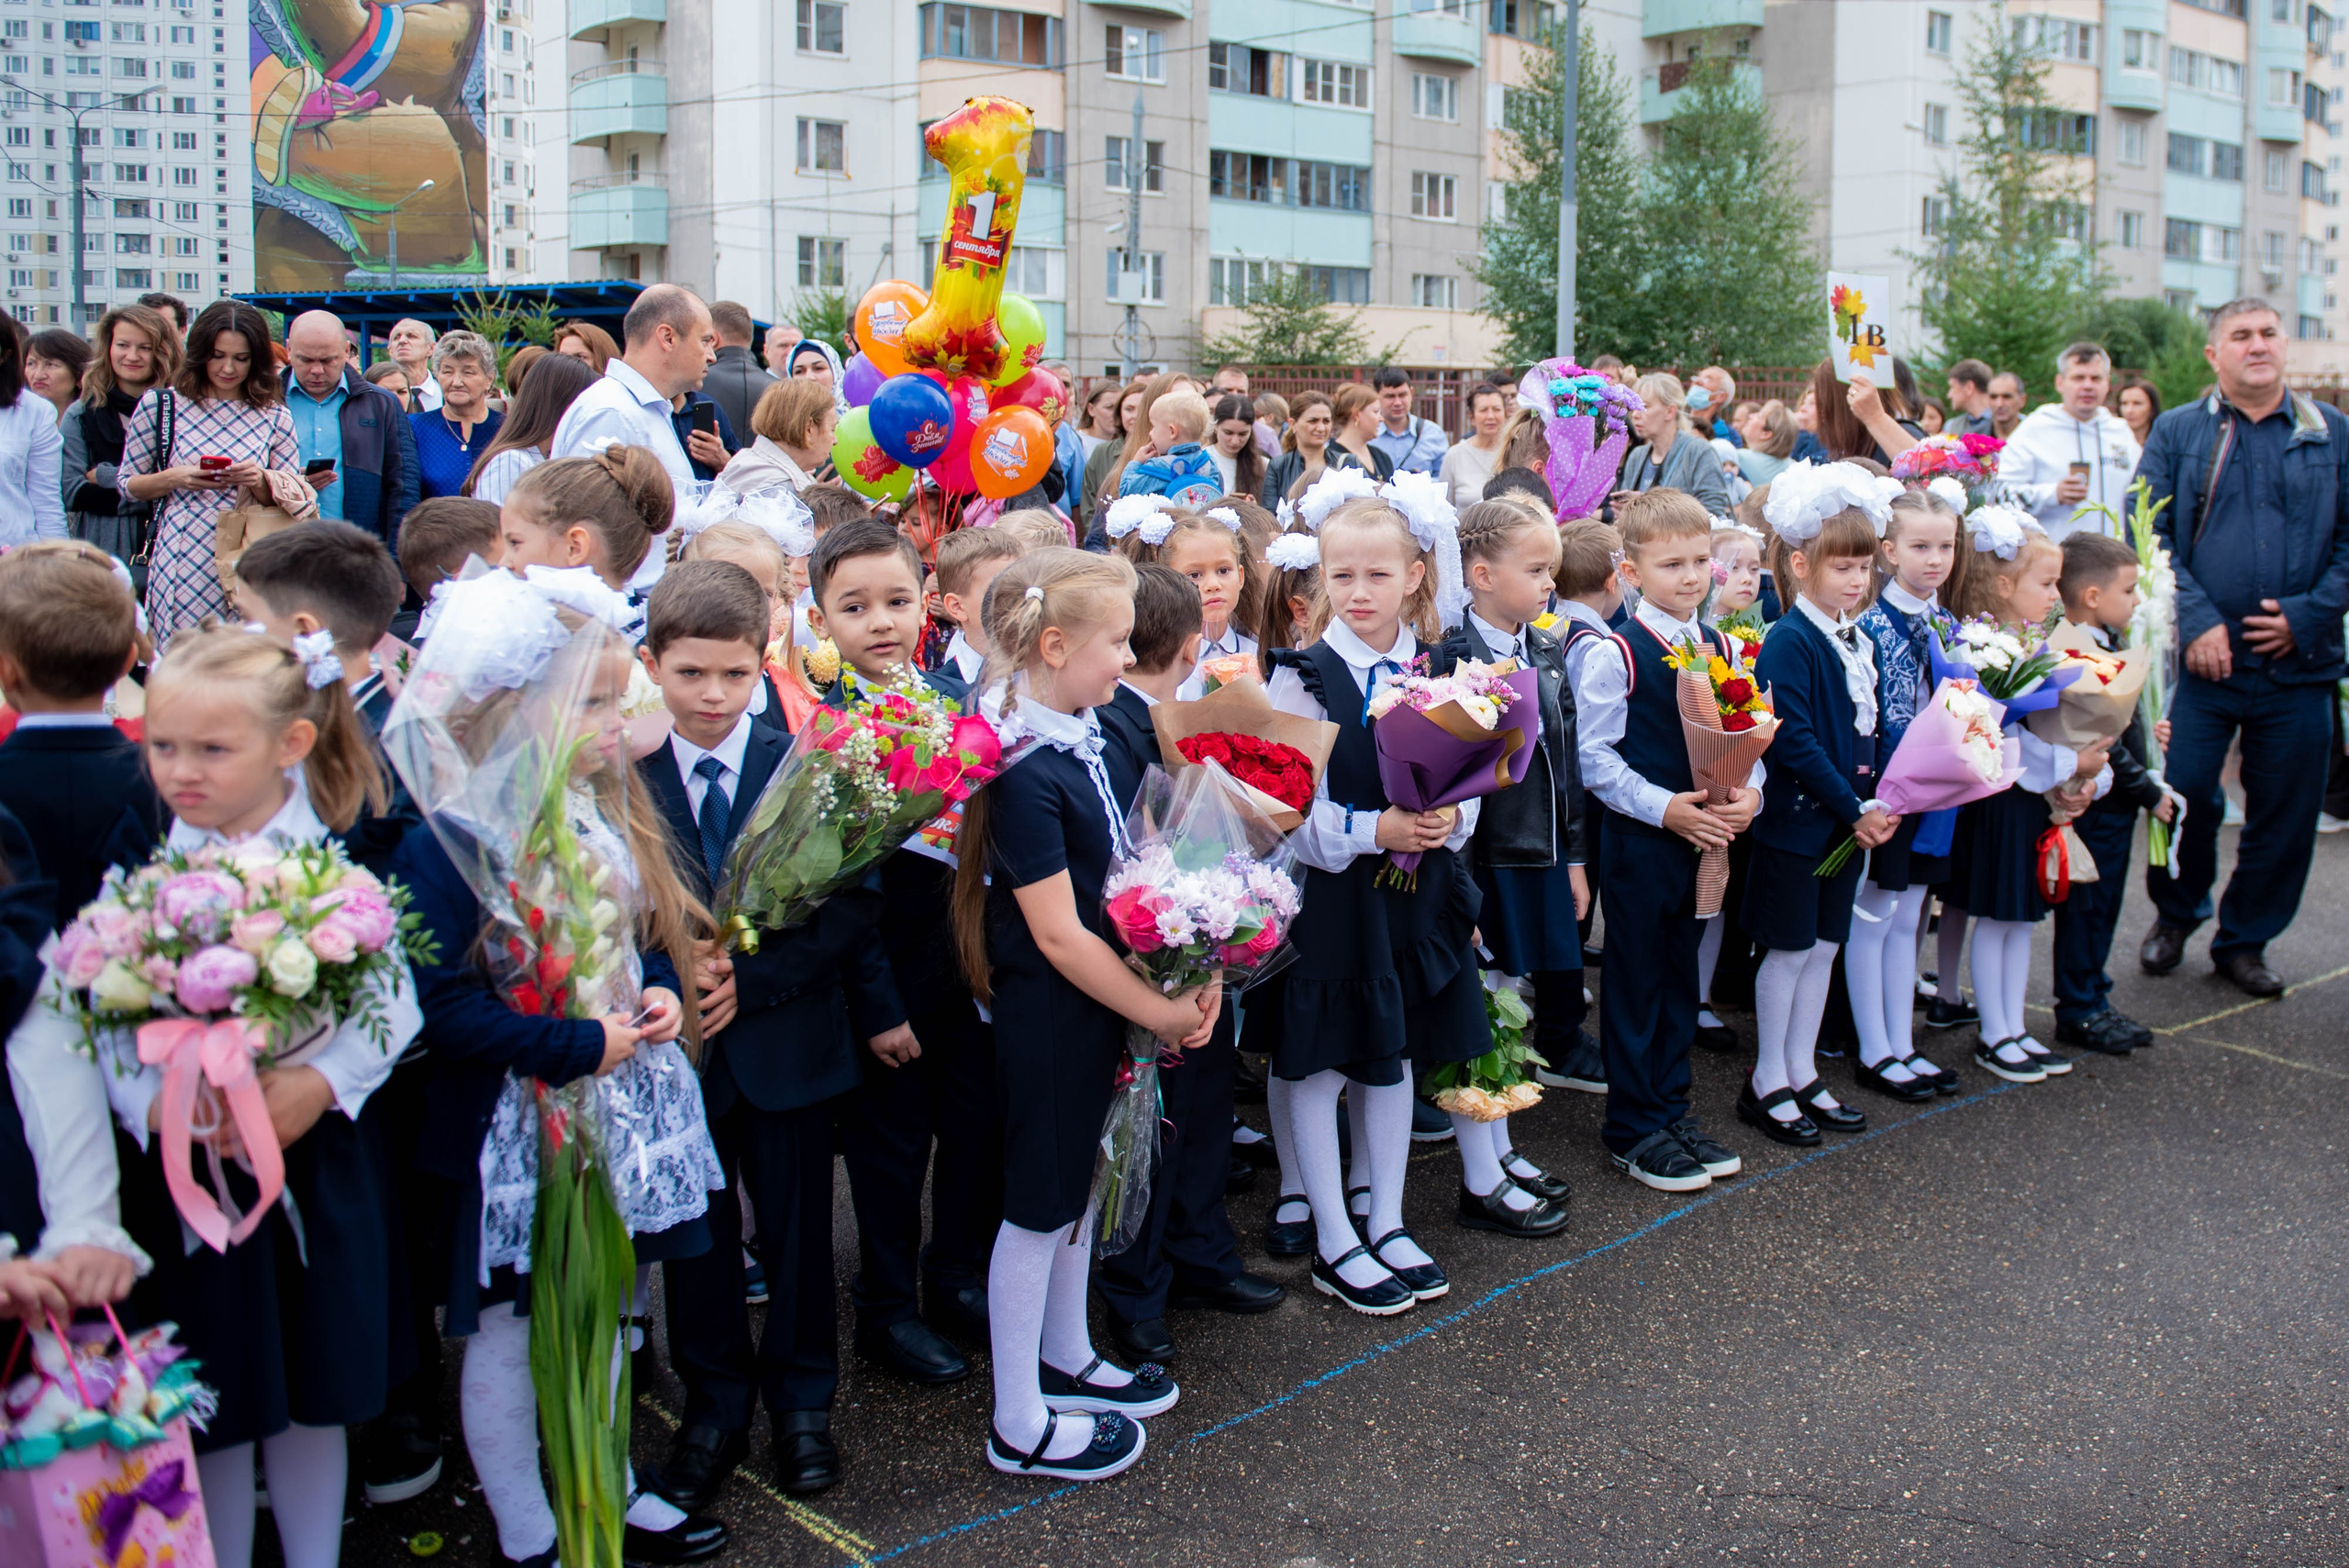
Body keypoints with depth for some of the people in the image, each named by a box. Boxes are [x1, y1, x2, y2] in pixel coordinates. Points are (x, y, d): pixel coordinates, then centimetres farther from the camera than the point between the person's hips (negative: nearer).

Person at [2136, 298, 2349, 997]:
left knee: (2284, 813, 6)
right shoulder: (2176, 432, 5)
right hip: (2201, 657, -1)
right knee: (2184, 793, -1)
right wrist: (2196, 621, -12)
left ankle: (2245, 940, 23)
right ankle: (2175, 915, 25)